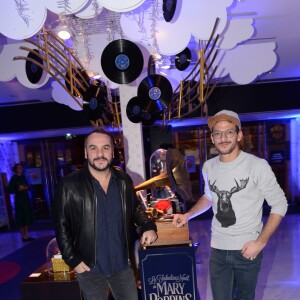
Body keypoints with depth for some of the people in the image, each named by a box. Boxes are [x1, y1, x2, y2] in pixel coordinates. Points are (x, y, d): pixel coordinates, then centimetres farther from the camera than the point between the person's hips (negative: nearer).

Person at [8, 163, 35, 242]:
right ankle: (24, 237, 7)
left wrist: (26, 187, -5)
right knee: (22, 219, -2)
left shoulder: (23, 177, 10)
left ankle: (26, 236, 19)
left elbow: (28, 187, 15)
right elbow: (10, 190, -11)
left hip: (26, 198, 7)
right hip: (19, 200, -7)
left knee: (27, 217, 10)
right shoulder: (14, 178, -8)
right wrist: (18, 189, -22)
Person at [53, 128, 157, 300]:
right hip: (90, 268, -2)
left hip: (123, 264, 3)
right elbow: (61, 226, -8)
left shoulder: (124, 181, -3)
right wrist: (73, 260, -9)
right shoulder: (69, 185, -14)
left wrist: (148, 226, -6)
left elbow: (136, 209, 11)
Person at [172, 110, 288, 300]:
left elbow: (279, 205, -6)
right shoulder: (208, 167, 1)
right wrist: (187, 215, 8)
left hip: (247, 249, -3)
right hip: (218, 249, 3)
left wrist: (261, 242, -12)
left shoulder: (258, 166, -14)